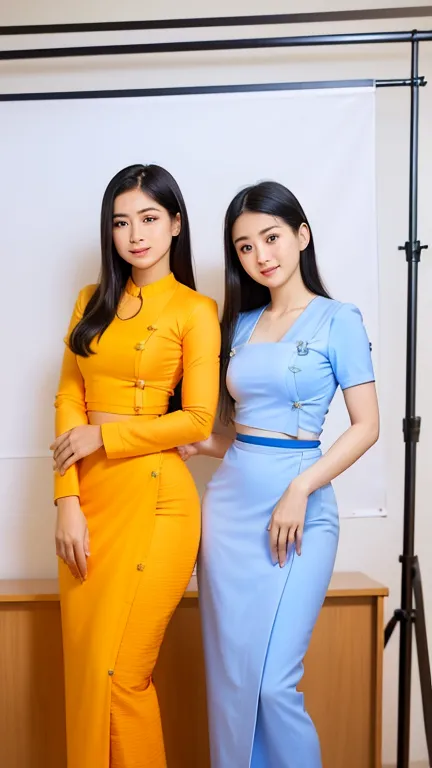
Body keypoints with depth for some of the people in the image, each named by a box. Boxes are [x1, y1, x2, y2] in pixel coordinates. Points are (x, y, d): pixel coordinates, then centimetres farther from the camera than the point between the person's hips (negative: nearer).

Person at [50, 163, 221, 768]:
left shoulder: (194, 309, -2)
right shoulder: (93, 302, 13)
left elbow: (198, 420, -7)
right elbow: (69, 399, 6)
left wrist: (101, 436, -6)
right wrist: (67, 501, -3)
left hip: (153, 498, -5)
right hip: (88, 496, 5)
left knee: (118, 676, 0)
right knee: (83, 670, 11)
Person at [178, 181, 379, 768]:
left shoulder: (338, 320, -1)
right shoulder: (241, 324, 13)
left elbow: (366, 426, -6)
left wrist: (300, 489, -15)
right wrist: (198, 445, 2)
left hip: (298, 510, -5)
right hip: (230, 503, 5)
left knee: (273, 682, -3)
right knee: (229, 676, 9)